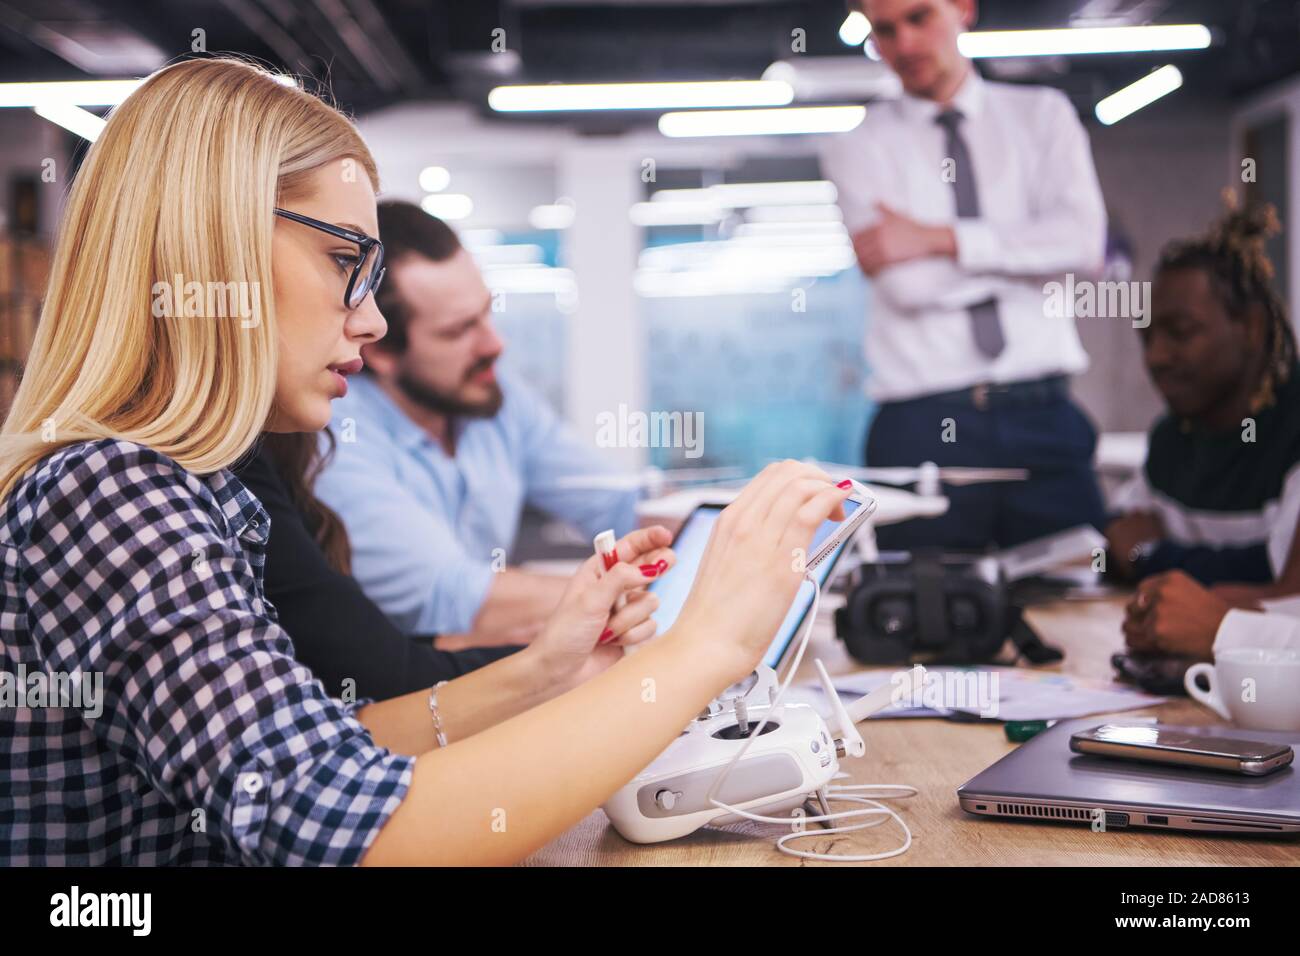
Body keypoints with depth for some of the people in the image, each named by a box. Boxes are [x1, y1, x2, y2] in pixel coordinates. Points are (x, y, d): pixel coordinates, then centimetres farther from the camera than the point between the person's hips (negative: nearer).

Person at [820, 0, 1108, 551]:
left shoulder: (1042, 117, 12)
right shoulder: (858, 149, 7)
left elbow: (1084, 244, -6)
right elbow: (906, 284, -8)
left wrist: (939, 238, -10)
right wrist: (1027, 250, -2)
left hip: (1042, 417, 2)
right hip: (921, 428, -1)